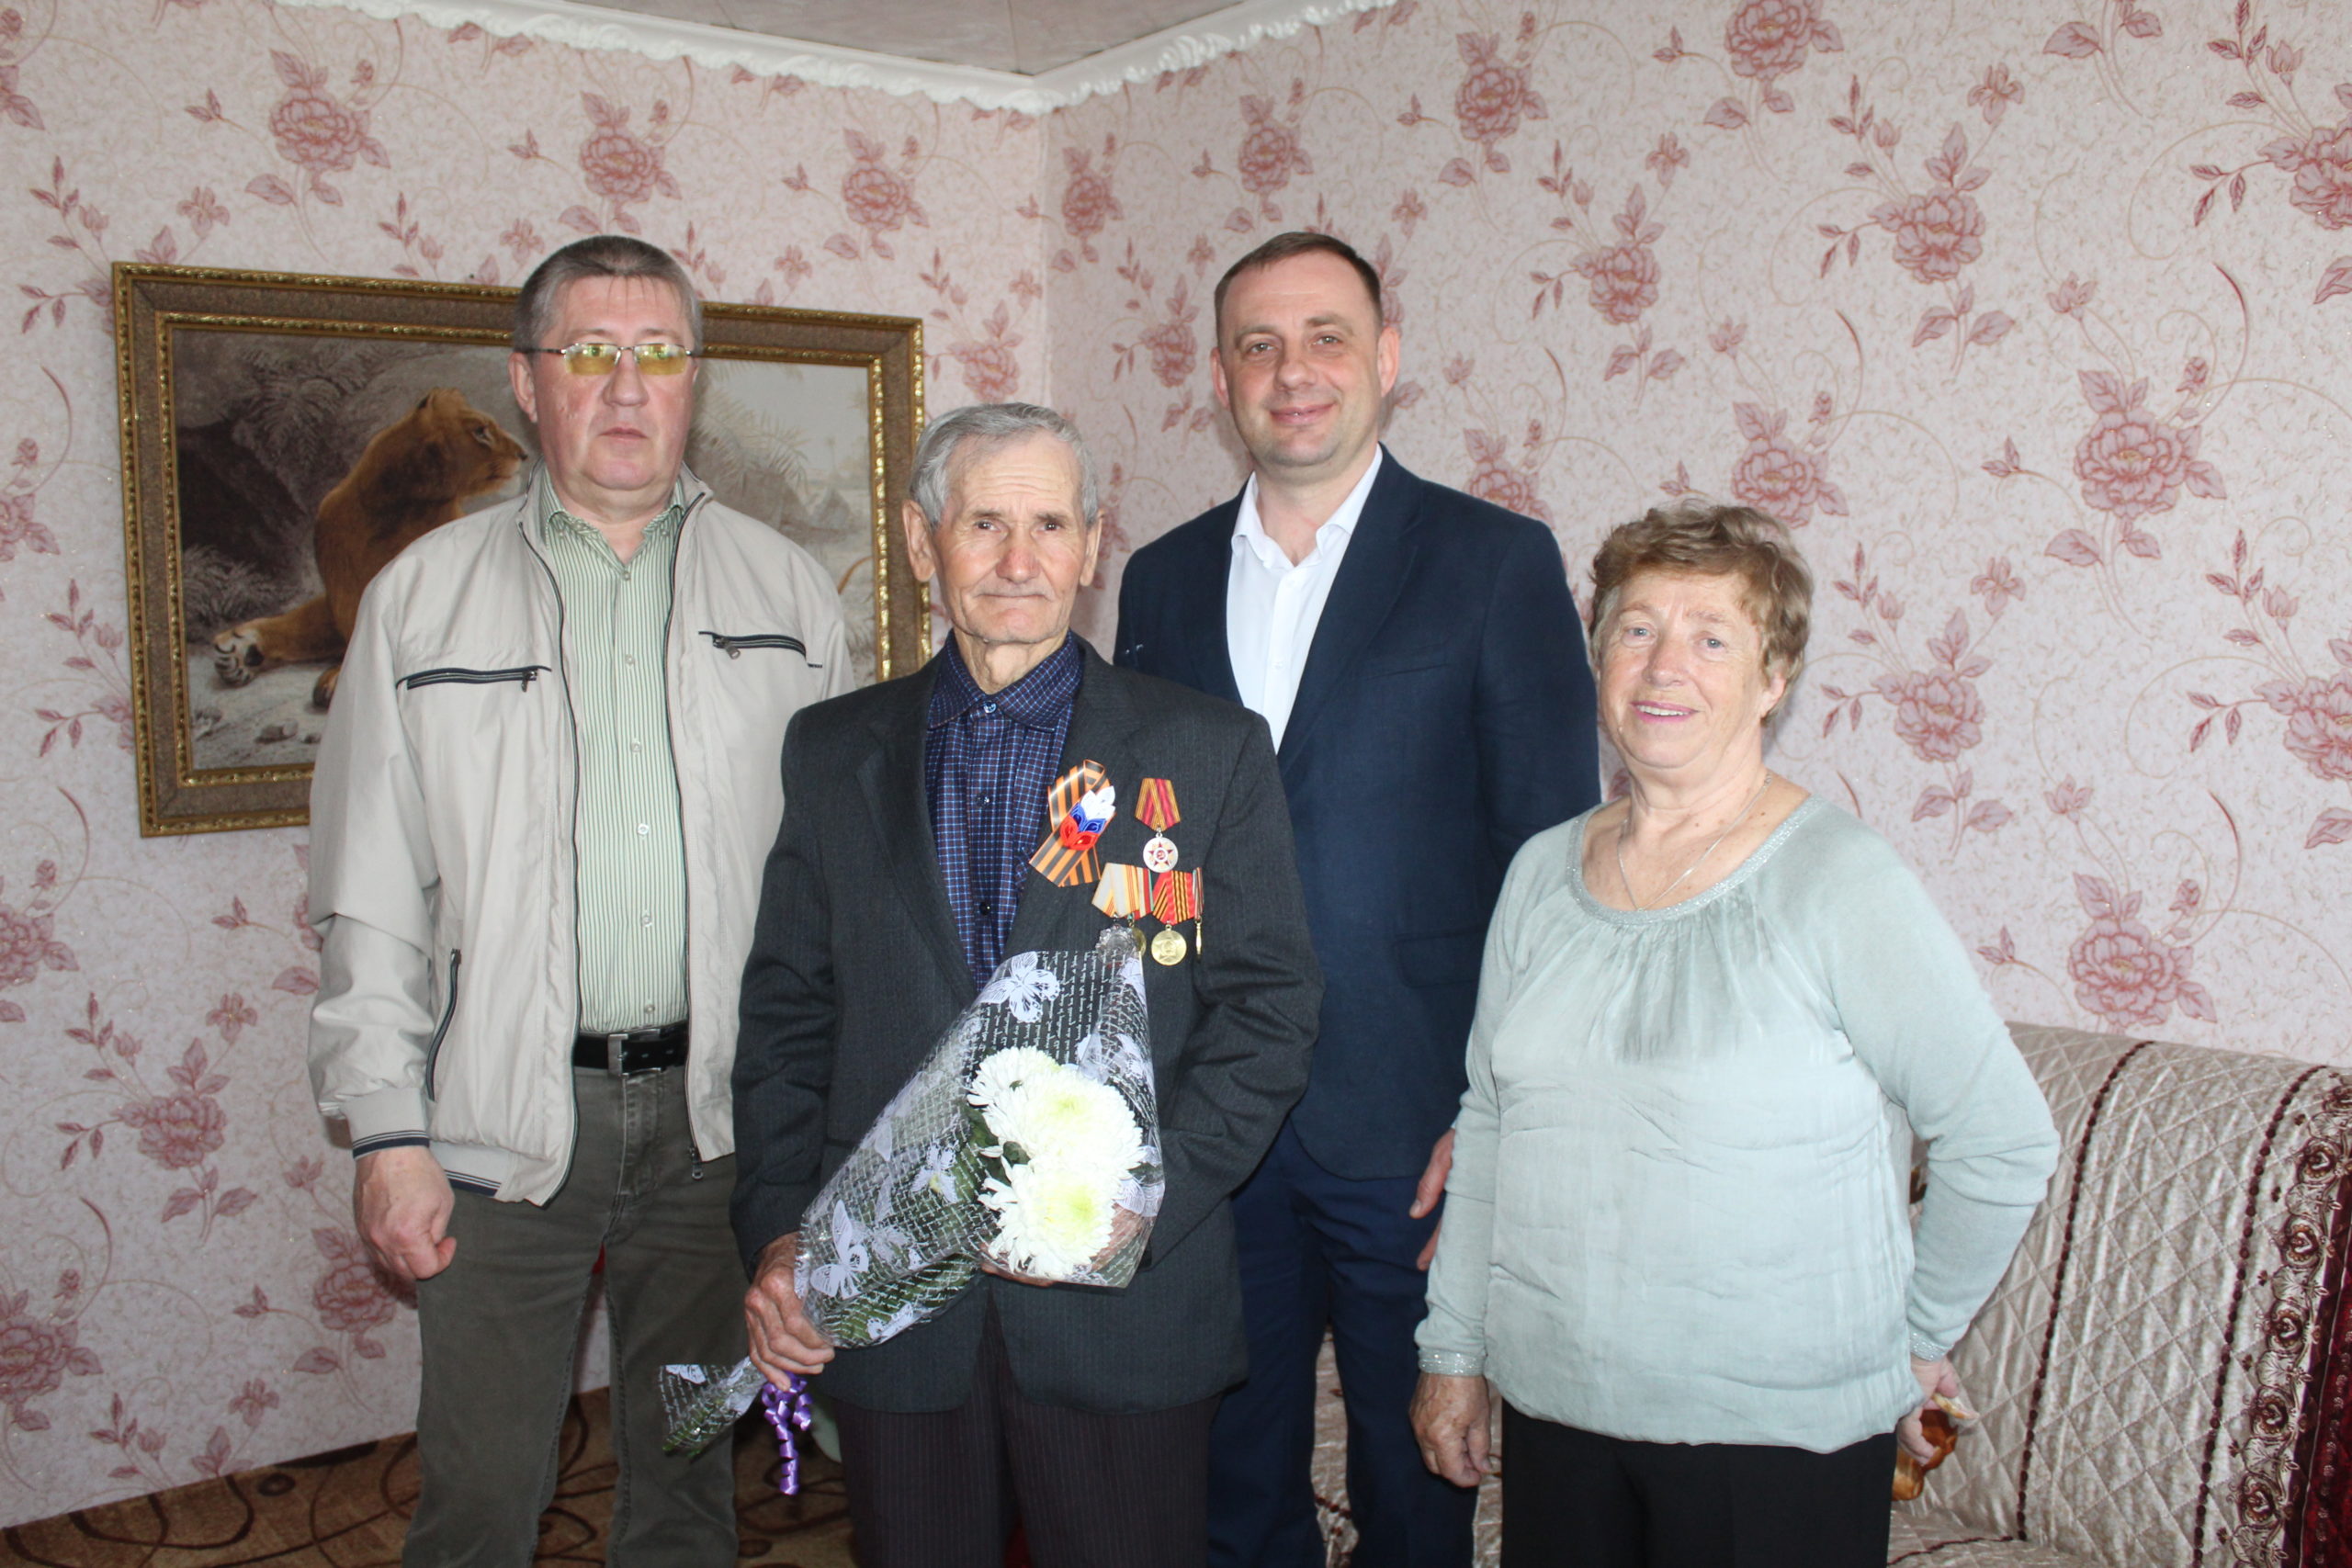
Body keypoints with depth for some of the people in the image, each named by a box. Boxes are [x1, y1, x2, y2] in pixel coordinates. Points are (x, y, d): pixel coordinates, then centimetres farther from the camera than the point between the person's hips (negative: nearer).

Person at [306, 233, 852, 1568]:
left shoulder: (787, 591, 5)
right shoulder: (425, 595, 3)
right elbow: (371, 896, 2)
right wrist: (387, 1131, -4)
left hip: (721, 1113, 1)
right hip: (502, 1121, -1)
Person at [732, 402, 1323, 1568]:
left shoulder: (1210, 751, 0)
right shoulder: (834, 752, 7)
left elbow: (1266, 1011, -3)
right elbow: (787, 1013, 8)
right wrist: (777, 1231, -3)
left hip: (1122, 1316, -2)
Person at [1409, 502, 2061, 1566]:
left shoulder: (1842, 883, -13)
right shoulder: (1544, 871, 3)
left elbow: (2004, 1143, -7)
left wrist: (1913, 1338, 2)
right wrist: (1454, 1348, 11)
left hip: (1777, 1438, -4)